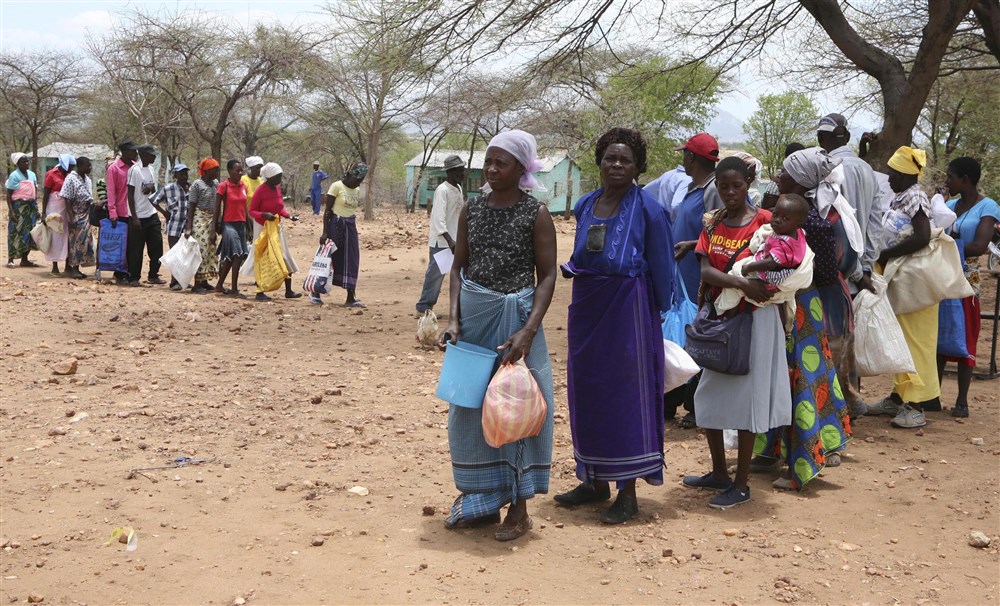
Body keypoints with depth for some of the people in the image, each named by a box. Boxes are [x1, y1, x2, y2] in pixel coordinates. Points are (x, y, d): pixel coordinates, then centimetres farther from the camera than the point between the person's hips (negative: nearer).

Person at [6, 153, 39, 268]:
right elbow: (9, 194, -9)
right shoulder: (14, 175, -7)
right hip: (18, 206, -6)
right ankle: (10, 259, 3)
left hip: (31, 206, 6)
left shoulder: (32, 174, 10)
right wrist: (11, 210, -17)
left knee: (29, 232, 6)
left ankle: (24, 259, 13)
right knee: (16, 232, -4)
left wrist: (35, 207, 11)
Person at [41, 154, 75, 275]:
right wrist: (44, 213, -12)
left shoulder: (67, 175, 12)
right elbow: (45, 195, -7)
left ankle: (68, 266, 9)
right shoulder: (52, 175, -6)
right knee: (55, 236, -2)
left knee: (67, 235, 4)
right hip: (55, 209, -6)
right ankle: (54, 268, 3)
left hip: (66, 209, 6)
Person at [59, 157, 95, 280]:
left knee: (84, 242, 6)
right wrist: (72, 217, -20)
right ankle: (71, 268, 4)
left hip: (86, 215, 7)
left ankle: (75, 268, 14)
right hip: (75, 215, -7)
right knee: (74, 242, -4)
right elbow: (67, 200, -15)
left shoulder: (88, 179, 11)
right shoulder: (71, 179, -11)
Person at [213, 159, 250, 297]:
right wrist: (214, 229, -7)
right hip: (229, 224, -6)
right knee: (237, 255, -13)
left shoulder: (243, 186, 9)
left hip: (241, 224, 6)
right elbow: (217, 209, -5)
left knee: (230, 258, 12)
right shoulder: (224, 186, -7)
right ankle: (234, 289, -7)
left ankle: (220, 285, 25)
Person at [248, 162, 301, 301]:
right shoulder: (260, 191, -16)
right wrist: (264, 215, -29)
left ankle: (288, 291, 12)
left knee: (285, 258, 6)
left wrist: (289, 215, -2)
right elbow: (252, 211, -13)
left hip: (277, 227, 7)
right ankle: (260, 292, 7)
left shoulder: (277, 188, 5)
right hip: (263, 228, -7)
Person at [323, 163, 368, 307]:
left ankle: (351, 298, 3)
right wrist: (325, 232, -15)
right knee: (331, 259, 0)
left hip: (350, 226, 6)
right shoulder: (337, 186, -9)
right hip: (336, 225, -6)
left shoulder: (356, 190, 11)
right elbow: (327, 210, -10)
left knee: (351, 261, 2)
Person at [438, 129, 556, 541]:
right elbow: (459, 266, 7)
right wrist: (454, 318, -7)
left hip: (515, 317, -4)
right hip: (472, 317, 5)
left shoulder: (535, 213, -7)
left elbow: (548, 275, -8)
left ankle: (519, 509, 15)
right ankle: (481, 501, 25)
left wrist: (529, 330, -19)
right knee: (469, 408, 9)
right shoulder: (472, 210, 5)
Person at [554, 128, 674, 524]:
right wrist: (571, 268, 4)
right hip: (586, 308, 6)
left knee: (626, 394, -1)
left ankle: (628, 492, 8)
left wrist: (660, 314, -1)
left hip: (628, 309, -6)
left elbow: (661, 269, -3)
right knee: (587, 392, 11)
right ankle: (594, 481, 25)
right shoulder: (585, 206, 9)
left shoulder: (648, 209, -8)